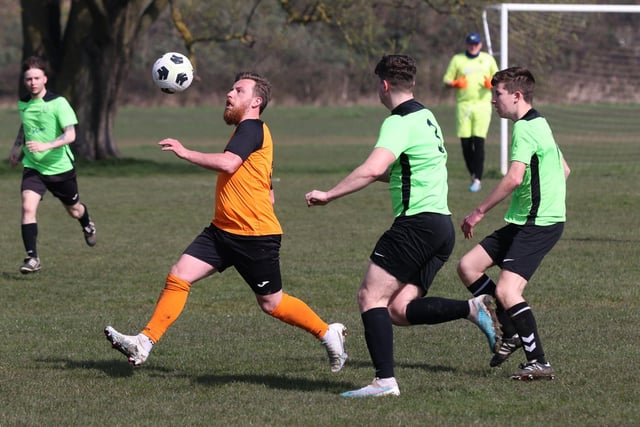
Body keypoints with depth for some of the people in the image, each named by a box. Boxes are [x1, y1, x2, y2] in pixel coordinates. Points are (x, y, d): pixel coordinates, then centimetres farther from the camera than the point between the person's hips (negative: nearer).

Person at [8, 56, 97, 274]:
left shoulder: (58, 103, -16)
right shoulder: (23, 104, 1)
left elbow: (70, 135, -22)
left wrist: (45, 146, -34)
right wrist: (17, 146, 15)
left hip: (60, 166, -3)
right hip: (33, 166, 3)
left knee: (74, 210, 17)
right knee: (28, 207, -20)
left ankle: (88, 226, 54)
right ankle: (32, 258, -17)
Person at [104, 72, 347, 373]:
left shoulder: (252, 128, -12)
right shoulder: (246, 131, 19)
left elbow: (228, 164, -30)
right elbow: (269, 195, 24)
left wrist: (185, 153, -22)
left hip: (255, 236, -9)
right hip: (222, 231, 9)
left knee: (271, 303, 2)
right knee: (178, 277, -4)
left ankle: (328, 333, 21)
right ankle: (144, 343, -6)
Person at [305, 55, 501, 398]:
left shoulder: (400, 122, -11)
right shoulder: (425, 117, 20)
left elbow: (373, 169, -27)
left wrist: (329, 195, -21)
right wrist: (382, 174, 42)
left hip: (417, 223, -9)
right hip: (442, 225, 9)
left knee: (371, 296, -7)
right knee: (399, 310, 4)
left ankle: (385, 380, -14)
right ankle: (473, 309, -8)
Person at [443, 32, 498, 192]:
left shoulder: (488, 59, 11)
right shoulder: (457, 59, 9)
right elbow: (446, 80, 8)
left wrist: (491, 83, -7)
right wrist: (456, 84, -14)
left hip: (482, 105, -1)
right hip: (463, 105, 1)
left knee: (478, 141, -12)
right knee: (465, 143, -2)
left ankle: (477, 180, -12)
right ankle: (473, 174, 17)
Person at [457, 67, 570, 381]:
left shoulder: (524, 128, -15)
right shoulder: (538, 124, 16)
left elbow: (514, 178, -26)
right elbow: (564, 170, 26)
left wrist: (480, 211, -20)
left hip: (538, 225, -10)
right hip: (522, 222, 10)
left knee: (507, 291, -18)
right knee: (468, 267, 7)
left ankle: (539, 363, -13)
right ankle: (512, 333, 13)